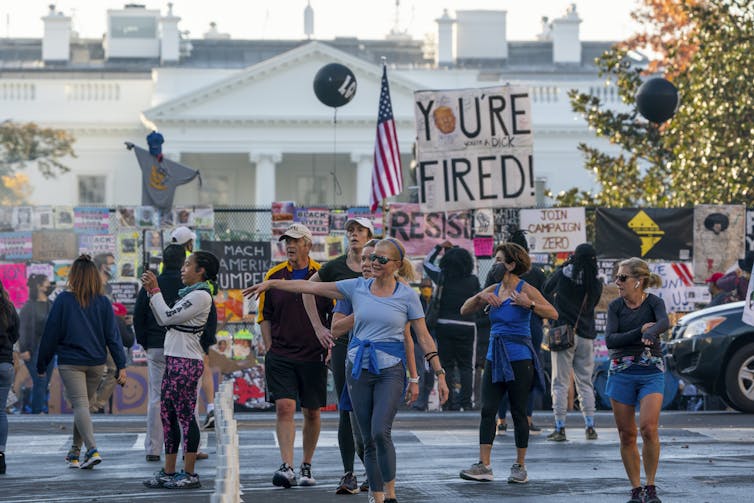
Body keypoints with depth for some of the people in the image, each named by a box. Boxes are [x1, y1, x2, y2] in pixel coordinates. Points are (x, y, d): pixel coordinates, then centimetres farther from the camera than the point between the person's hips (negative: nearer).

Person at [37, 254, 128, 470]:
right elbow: (113, 336, -1)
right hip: (96, 363, 4)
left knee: (80, 406, -9)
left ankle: (93, 450, -27)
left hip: (70, 362, -4)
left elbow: (51, 333, -3)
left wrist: (42, 363, 6)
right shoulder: (103, 303, 1)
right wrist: (121, 366, 0)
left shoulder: (63, 300, -7)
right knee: (84, 405, 17)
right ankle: (75, 452, 26)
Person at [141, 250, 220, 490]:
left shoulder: (200, 295, -11)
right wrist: (151, 291, 13)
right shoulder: (189, 294, 20)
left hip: (186, 362, -10)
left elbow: (168, 316, -16)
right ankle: (168, 472, 13)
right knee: (167, 414, 10)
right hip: (173, 360, 10)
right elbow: (163, 320, 18)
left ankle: (189, 474, -4)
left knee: (186, 416, -7)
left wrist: (154, 290, -6)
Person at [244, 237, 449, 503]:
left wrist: (440, 375, -2)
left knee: (380, 432, -20)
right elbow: (311, 287, 7)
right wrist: (270, 284, 6)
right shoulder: (357, 287, 5)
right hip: (358, 369, 3)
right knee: (368, 440, 4)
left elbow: (424, 337, 1)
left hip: (390, 370, -3)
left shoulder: (407, 295, -1)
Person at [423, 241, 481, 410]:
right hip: (467, 325, 0)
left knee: (447, 365, 6)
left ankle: (450, 402, 1)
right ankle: (466, 401, -1)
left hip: (444, 325, 0)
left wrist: (439, 247, 22)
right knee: (466, 366, 7)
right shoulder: (473, 281, -5)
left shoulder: (442, 278, -5)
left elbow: (427, 262, 10)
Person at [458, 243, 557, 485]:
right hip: (494, 357, 6)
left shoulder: (525, 290, -7)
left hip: (518, 358, -6)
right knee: (487, 410, -2)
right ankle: (484, 466, -3)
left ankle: (520, 467, 11)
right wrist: (480, 297, -4)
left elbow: (553, 314, -14)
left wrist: (529, 304, -26)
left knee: (518, 412, 1)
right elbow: (464, 310, 13)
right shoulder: (494, 290, 10)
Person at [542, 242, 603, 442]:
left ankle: (560, 428, -4)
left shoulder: (564, 275, -8)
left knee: (560, 383, 0)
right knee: (585, 382, 12)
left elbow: (547, 289, 9)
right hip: (586, 336, 3)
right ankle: (590, 427, 7)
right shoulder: (596, 283, 0)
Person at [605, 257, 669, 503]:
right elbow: (610, 340, -9)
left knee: (649, 428, -18)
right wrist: (640, 331, -19)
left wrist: (650, 333, -48)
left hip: (651, 372, -3)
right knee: (626, 435, 2)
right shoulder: (615, 306, 3)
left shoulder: (653, 302, -5)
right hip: (621, 372, 3)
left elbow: (664, 322, -27)